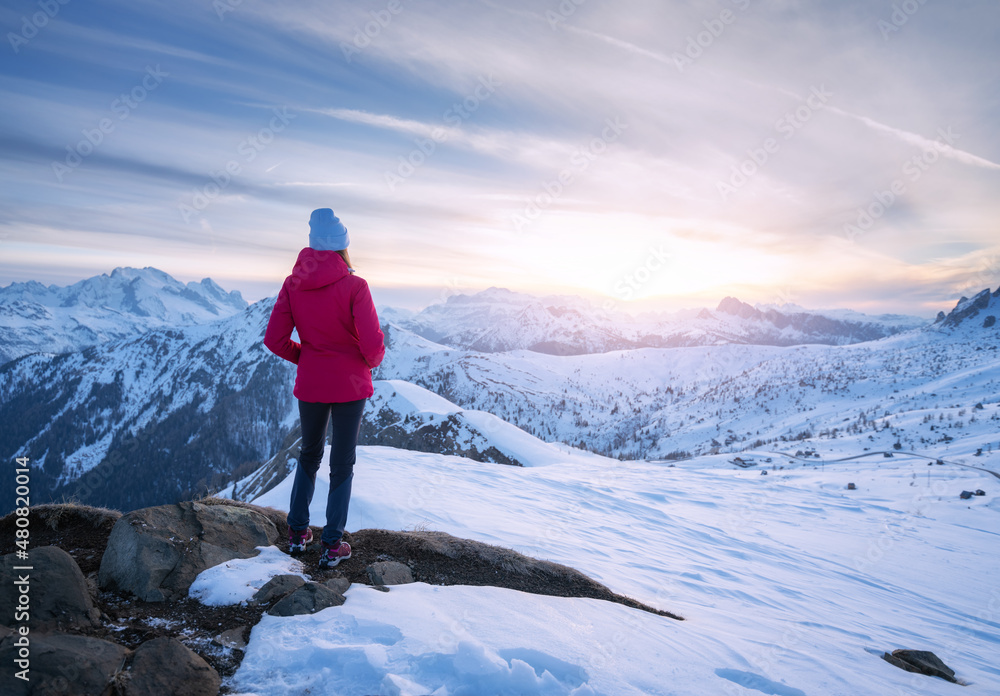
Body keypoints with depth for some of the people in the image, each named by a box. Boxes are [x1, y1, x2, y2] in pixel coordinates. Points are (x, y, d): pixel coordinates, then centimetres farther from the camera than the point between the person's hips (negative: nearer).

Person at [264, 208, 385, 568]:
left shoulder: (293, 285, -4)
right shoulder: (354, 286, -17)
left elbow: (274, 339, -3)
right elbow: (372, 343, -21)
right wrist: (372, 360, 2)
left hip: (309, 385, 4)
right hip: (350, 386, -4)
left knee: (309, 454, 24)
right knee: (342, 463, 11)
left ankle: (297, 532, 33)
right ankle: (332, 545, 18)